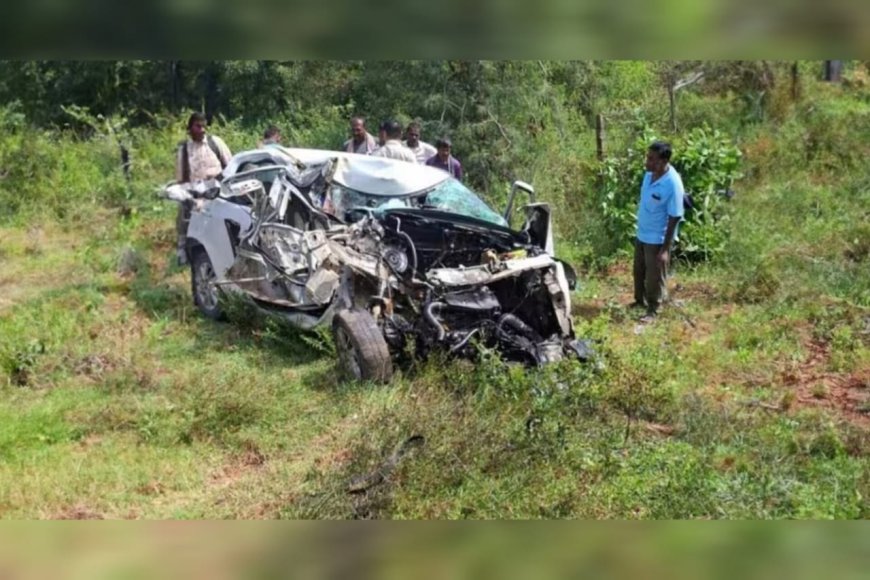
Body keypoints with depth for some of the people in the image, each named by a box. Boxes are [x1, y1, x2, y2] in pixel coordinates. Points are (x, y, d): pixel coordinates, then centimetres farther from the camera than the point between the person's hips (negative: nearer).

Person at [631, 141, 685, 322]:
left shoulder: (673, 184, -27)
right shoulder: (649, 174, -4)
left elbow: (674, 218, -22)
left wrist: (665, 249, -20)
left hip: (658, 239, -7)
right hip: (642, 234, 7)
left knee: (654, 276, 10)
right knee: (638, 270, 23)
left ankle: (652, 310, 28)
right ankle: (640, 300, 44)